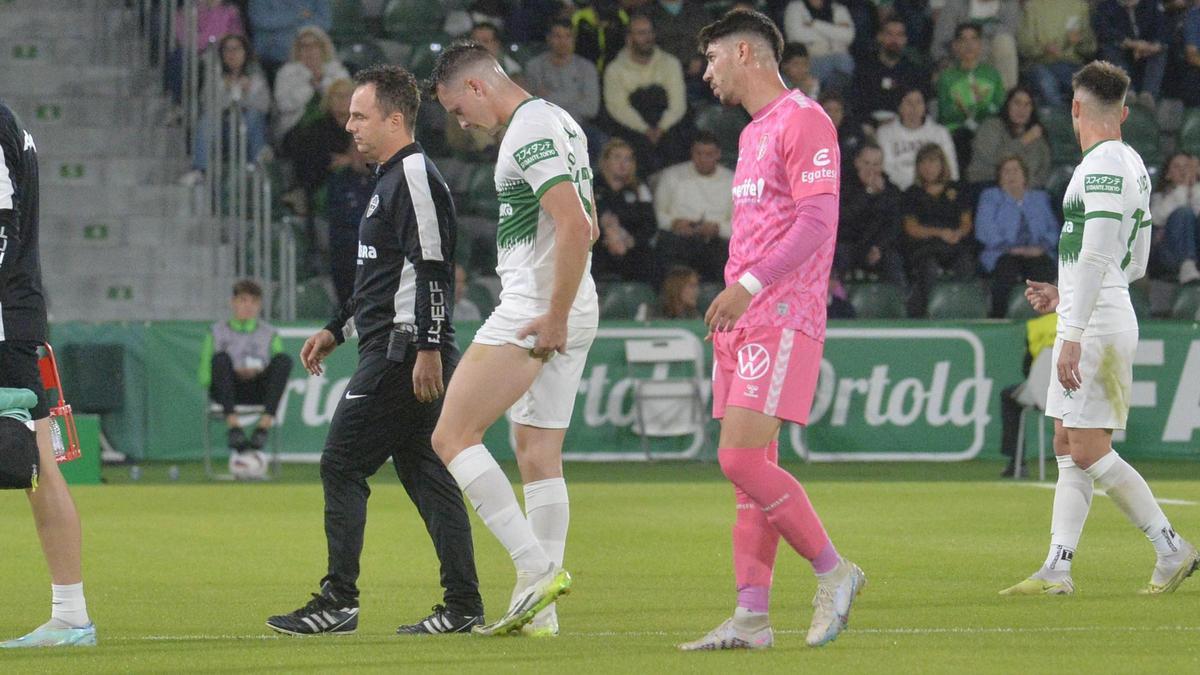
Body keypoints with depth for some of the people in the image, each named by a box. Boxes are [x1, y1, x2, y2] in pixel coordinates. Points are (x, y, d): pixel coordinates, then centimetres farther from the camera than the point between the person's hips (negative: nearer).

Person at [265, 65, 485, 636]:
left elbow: (432, 268, -20)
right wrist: (335, 330, 29)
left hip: (401, 354, -11)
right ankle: (462, 605, 8)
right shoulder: (391, 179, 20)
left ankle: (338, 602, -8)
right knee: (426, 475, 8)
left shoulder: (415, 177, -12)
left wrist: (428, 348, -26)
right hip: (390, 351, 11)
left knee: (341, 465, -9)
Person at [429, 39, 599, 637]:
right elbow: (587, 226, 25)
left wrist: (554, 317, -21)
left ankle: (537, 568, -16)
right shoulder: (560, 123, 17)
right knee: (538, 456, 9)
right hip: (569, 314, 10)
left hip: (534, 313, -10)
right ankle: (540, 611, 6)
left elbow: (576, 226, -25)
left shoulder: (528, 134, -15)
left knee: (452, 437, -8)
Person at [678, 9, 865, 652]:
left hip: (782, 317, -10)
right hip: (744, 319, 10)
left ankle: (833, 572, -4)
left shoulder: (803, 121, -9)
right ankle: (750, 617, 2)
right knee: (747, 467, 4)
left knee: (742, 458, -17)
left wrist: (748, 286, -22)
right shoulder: (752, 135, 22)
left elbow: (816, 221, -17)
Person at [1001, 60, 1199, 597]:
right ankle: (1058, 569, 4)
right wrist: (1066, 295, 25)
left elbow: (1096, 257, -22)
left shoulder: (1103, 167, -14)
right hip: (1100, 321, 10)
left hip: (1097, 327, -10)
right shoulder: (1131, 165, 16)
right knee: (1068, 449, 7)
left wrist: (1072, 335, -24)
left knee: (1090, 452, -10)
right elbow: (1136, 262, 22)